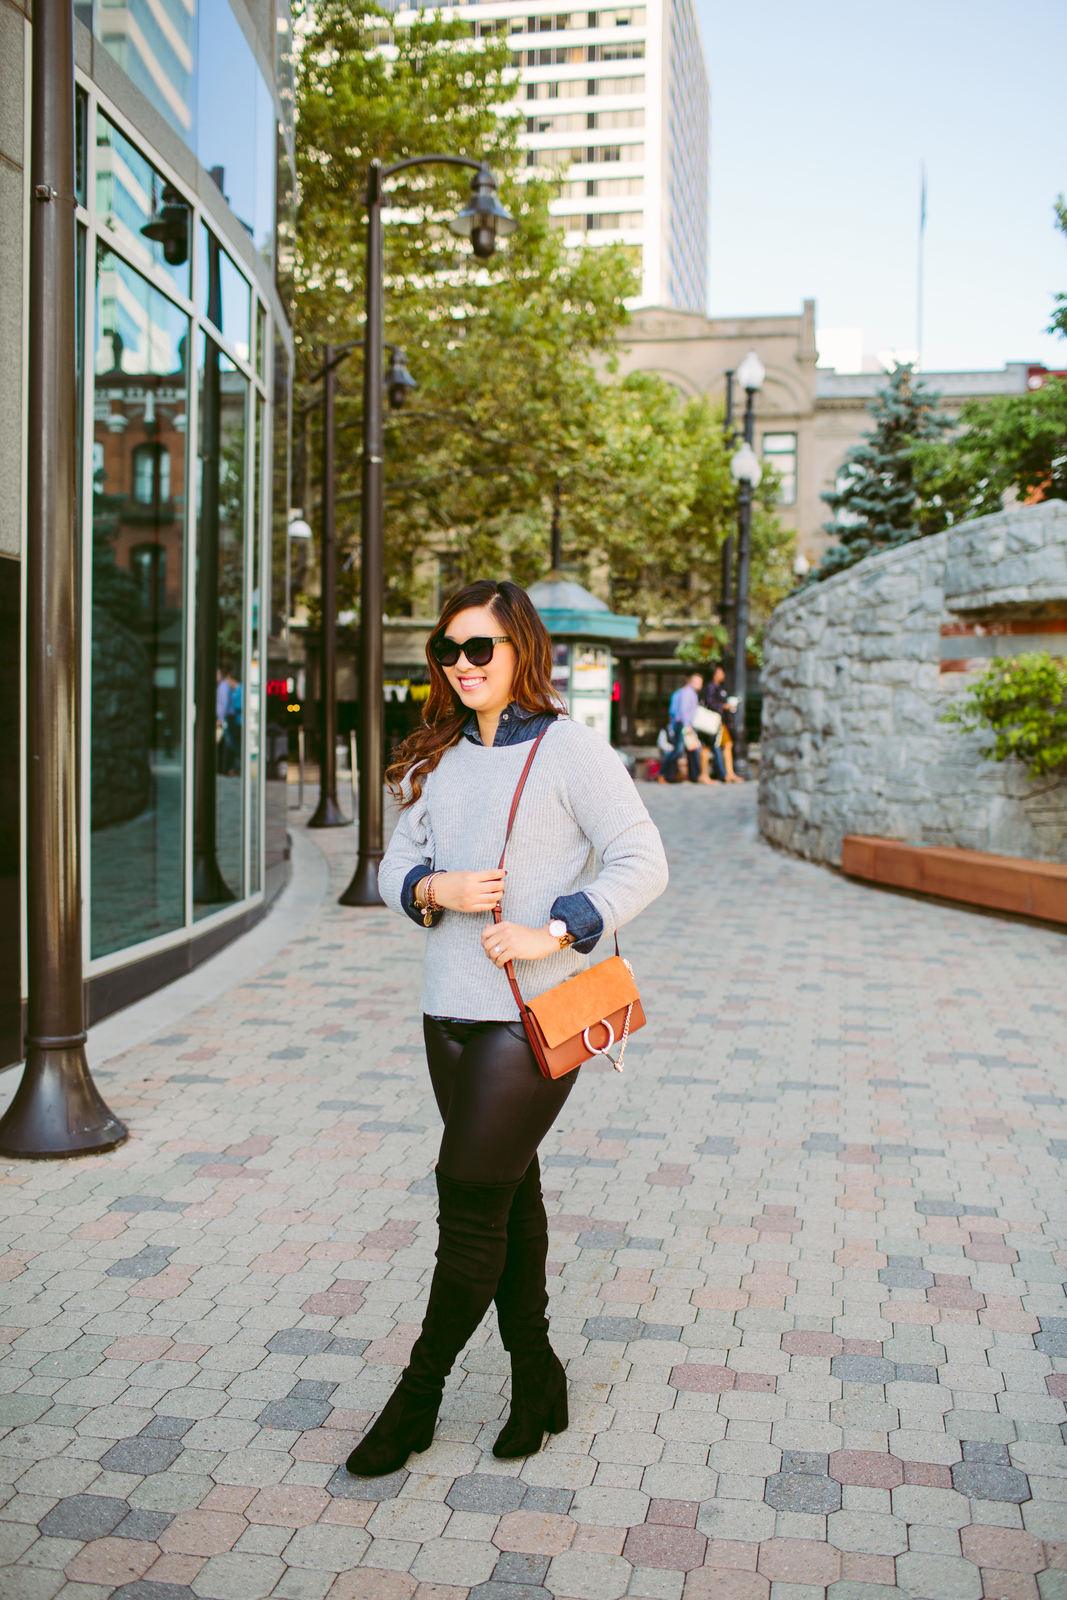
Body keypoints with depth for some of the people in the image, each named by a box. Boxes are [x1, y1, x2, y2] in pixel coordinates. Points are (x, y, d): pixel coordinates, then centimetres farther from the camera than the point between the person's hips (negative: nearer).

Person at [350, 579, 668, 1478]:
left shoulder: (570, 750, -7)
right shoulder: (437, 760, 12)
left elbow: (642, 864, -11)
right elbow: (397, 865, 12)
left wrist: (551, 933, -20)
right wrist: (436, 888, -10)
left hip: (532, 1014, -6)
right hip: (451, 1010, 6)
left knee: (470, 1201, -2)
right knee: (509, 1192, 15)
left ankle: (418, 1398, 15)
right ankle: (537, 1382, 30)